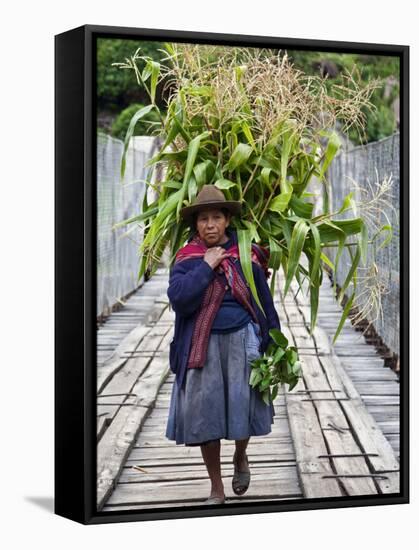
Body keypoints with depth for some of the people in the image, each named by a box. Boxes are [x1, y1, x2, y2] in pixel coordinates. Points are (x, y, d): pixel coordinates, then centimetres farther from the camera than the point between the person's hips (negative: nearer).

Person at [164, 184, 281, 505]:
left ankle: (241, 457, 34)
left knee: (243, 407, -2)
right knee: (205, 413, 3)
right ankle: (217, 489, 19)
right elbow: (178, 298, -14)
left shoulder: (247, 256, 3)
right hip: (202, 344, 0)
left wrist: (273, 342, 4)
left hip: (242, 340, 0)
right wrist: (206, 267, -14)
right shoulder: (187, 259, 1)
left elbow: (265, 301, 6)